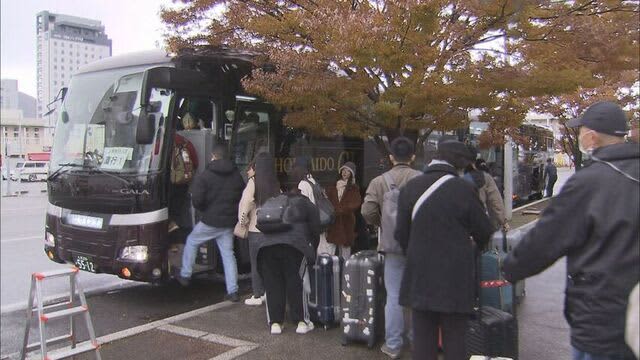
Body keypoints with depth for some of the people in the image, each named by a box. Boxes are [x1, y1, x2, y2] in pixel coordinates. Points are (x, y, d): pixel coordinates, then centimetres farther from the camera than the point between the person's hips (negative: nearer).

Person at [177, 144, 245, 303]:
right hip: (229, 222, 4)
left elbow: (197, 200, -14)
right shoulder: (236, 175, 5)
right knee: (228, 254, 8)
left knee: (191, 242, 20)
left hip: (210, 221, -4)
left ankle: (185, 276, 27)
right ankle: (233, 291, 5)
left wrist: (204, 210, 6)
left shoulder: (204, 176, -10)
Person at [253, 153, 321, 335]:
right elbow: (315, 229, 21)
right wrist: (313, 248, 34)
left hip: (267, 245, 3)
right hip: (293, 245, -3)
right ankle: (302, 322, 12)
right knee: (295, 282, 6)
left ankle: (275, 323, 13)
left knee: (272, 284, 10)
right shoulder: (306, 204, 21)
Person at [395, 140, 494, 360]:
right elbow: (484, 231, -1)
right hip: (455, 276, -3)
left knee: (423, 339, 12)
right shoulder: (463, 189, -11)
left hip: (419, 275, 3)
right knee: (454, 339, 10)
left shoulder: (410, 188, -1)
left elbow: (401, 233, 2)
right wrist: (475, 245, 21)